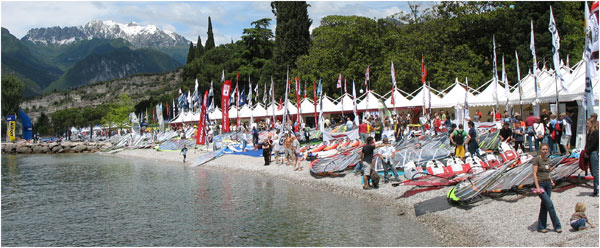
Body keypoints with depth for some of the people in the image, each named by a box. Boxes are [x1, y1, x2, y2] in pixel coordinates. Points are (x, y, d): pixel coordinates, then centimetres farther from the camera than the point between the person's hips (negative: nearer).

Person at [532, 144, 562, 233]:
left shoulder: (548, 159, 11)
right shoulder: (537, 159, -9)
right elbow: (534, 173, -12)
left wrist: (551, 180, 6)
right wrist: (537, 187, -18)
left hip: (548, 183, 7)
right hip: (540, 183, -7)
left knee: (544, 206, 7)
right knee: (550, 204, -11)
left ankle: (541, 227, 14)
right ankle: (557, 226, 0)